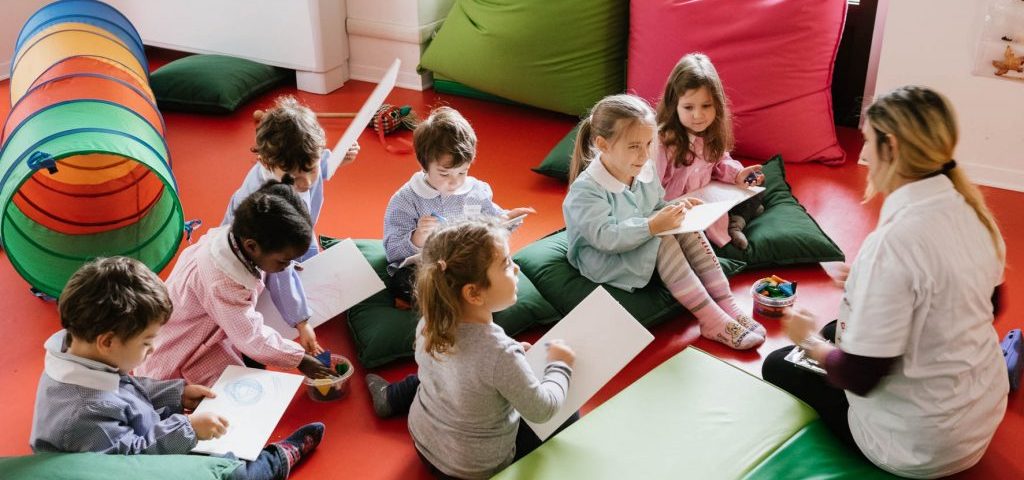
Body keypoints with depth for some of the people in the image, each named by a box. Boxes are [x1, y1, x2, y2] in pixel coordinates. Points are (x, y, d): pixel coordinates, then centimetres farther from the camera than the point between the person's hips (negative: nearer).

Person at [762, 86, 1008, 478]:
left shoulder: (894, 241, -31)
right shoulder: (972, 211, -6)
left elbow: (858, 376, -24)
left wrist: (809, 339, -5)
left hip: (920, 449, -7)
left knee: (778, 363, 14)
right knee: (838, 331, 27)